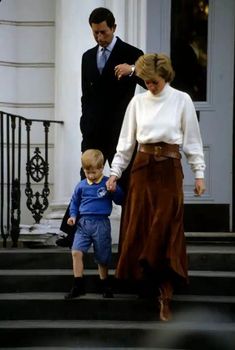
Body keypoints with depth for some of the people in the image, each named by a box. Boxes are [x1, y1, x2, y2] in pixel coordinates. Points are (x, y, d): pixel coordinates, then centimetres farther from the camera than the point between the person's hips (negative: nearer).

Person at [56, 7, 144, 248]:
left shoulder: (131, 54, -3)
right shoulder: (88, 56, 14)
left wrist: (132, 71, -28)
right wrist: (86, 124, 12)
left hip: (119, 132, -5)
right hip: (93, 132, 5)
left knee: (126, 183, -1)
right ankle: (74, 233, 1)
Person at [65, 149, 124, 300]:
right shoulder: (81, 185, 8)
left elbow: (120, 200, -1)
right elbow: (74, 202, 20)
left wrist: (113, 190, -18)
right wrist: (73, 216, 5)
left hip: (101, 224, -2)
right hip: (83, 223, 2)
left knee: (102, 258, 7)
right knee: (76, 252, -15)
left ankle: (105, 285, 27)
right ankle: (79, 285, -8)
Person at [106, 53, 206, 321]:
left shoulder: (182, 100, -2)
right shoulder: (137, 102, 4)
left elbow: (192, 140, 1)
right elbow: (126, 140, 7)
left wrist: (199, 173, -2)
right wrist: (115, 173, 5)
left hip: (169, 169, -2)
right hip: (143, 167, 3)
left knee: (166, 231, -4)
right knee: (138, 229, 3)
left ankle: (165, 293, -2)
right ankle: (143, 280, 19)